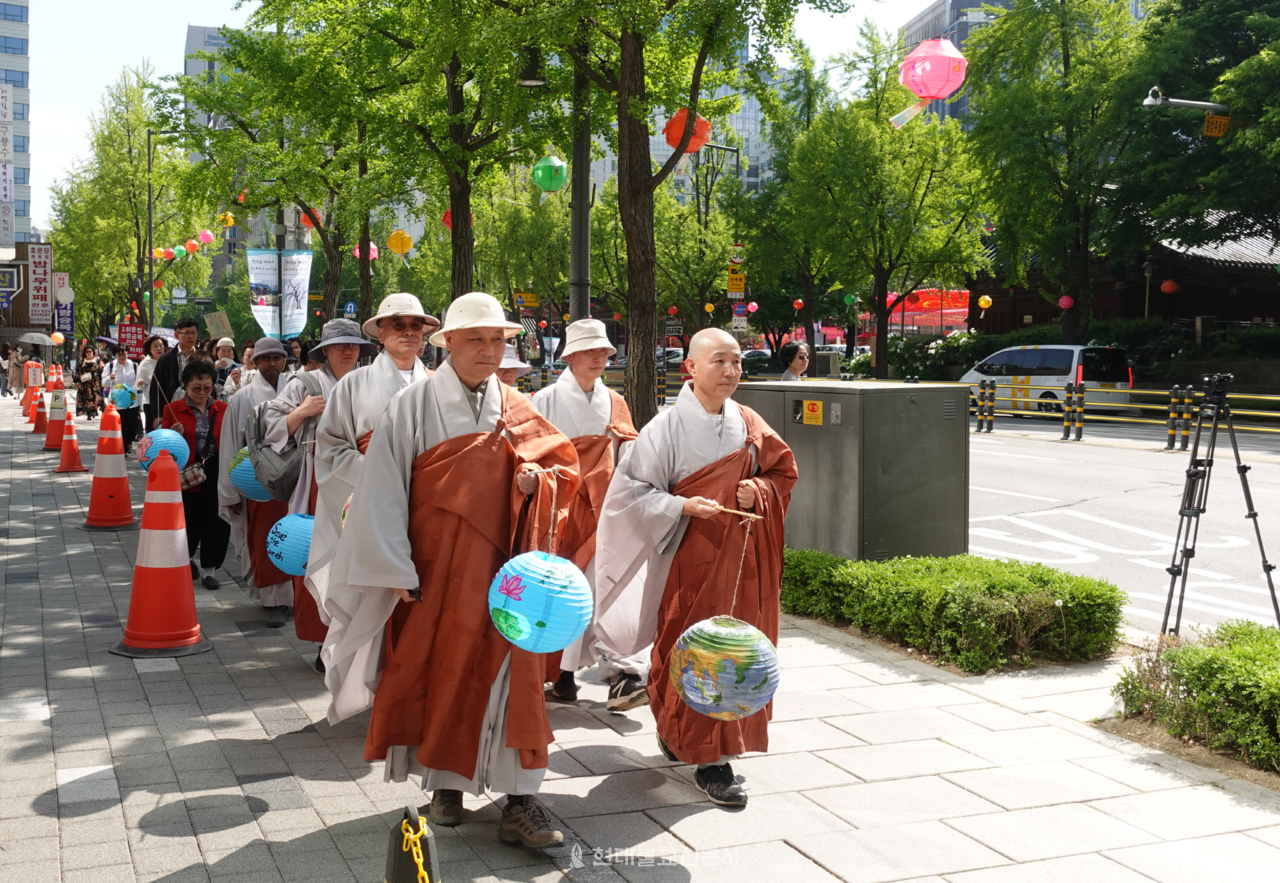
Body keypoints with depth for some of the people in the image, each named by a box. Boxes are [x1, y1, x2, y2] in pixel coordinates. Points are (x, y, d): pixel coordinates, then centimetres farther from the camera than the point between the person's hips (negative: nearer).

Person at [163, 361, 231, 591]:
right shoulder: (173, 409, 1)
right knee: (188, 523, 5)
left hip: (217, 475, 1)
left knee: (216, 521, 0)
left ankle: (209, 568, 16)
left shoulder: (223, 409, 6)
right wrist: (173, 436, -16)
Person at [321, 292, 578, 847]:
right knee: (437, 671, 7)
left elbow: (564, 467, 15)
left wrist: (538, 478, -9)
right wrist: (396, 570, -12)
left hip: (502, 569, 2)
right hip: (434, 568, -2)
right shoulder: (414, 405, -5)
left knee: (511, 675, -1)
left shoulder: (516, 411, 7)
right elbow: (383, 489, -7)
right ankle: (444, 783, 24)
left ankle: (520, 800, 3)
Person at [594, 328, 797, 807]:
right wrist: (682, 506, -21)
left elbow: (783, 471, 14)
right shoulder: (668, 426, -10)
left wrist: (759, 490, -7)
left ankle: (678, 733, 32)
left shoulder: (748, 424, 5)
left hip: (741, 555, 5)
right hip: (690, 556, -5)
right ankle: (709, 758, 5)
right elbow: (632, 489, -9)